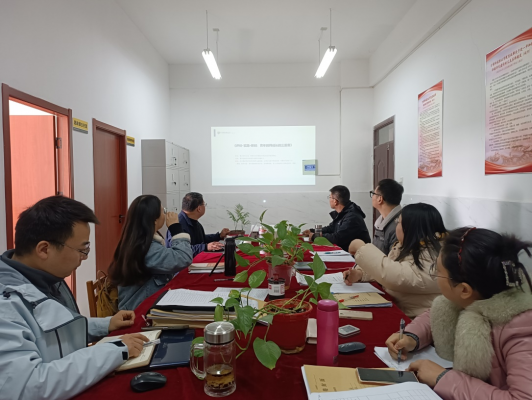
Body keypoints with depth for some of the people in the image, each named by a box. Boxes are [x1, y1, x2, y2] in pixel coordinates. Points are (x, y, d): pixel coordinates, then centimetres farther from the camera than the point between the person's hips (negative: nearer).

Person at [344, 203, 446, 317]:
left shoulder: (431, 257, -23)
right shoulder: (407, 247, 6)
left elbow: (396, 277, -33)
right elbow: (386, 269, 14)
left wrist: (362, 248, -22)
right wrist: (359, 273, -7)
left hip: (413, 321, -8)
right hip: (394, 310, 8)